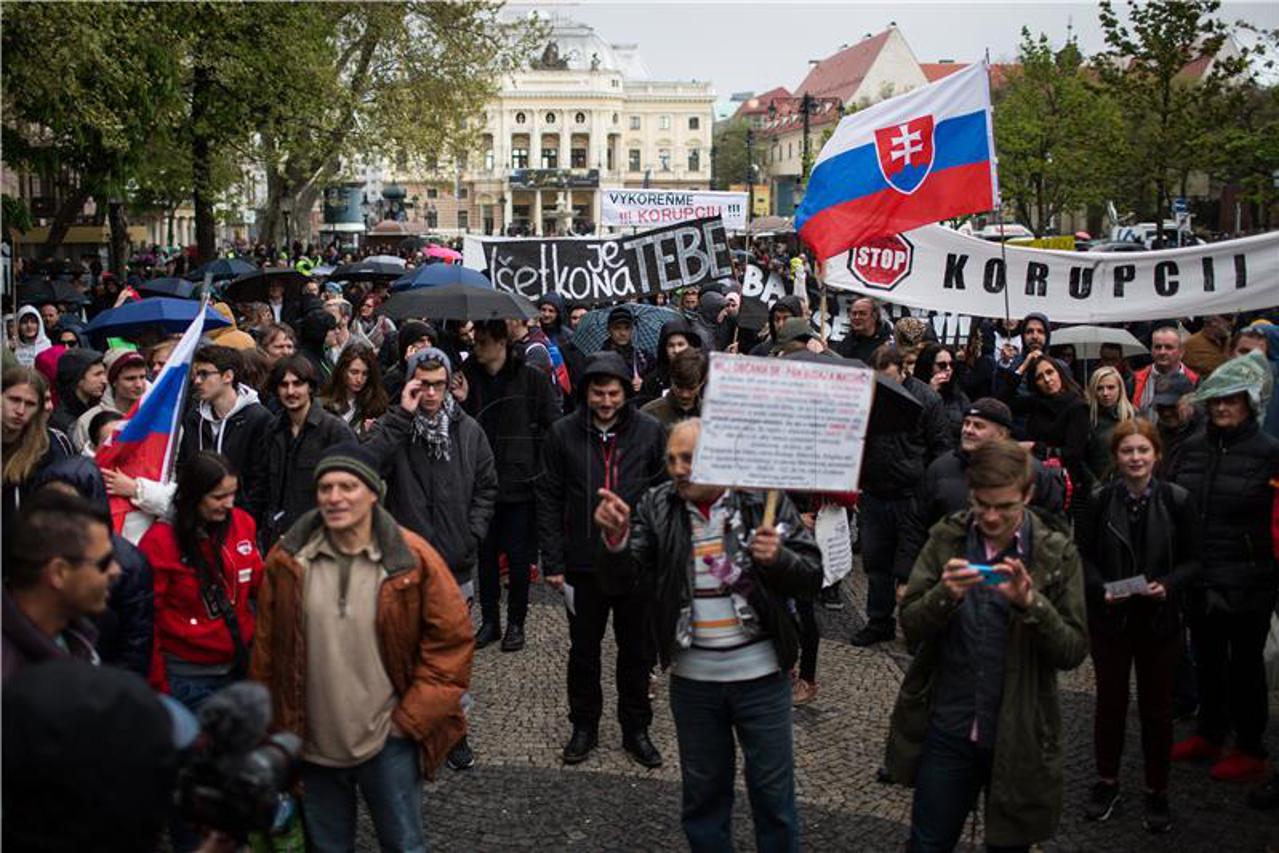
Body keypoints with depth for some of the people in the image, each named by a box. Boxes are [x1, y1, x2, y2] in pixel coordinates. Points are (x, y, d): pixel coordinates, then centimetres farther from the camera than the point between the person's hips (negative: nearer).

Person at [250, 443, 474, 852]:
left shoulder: (413, 559, -10)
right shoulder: (287, 560, -4)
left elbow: (452, 640, -6)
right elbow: (265, 648, 4)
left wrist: (413, 718, -8)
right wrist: (270, 732, 7)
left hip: (388, 741, -2)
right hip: (311, 745, 2)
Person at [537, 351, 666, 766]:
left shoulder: (650, 431, -4)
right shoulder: (564, 433, -4)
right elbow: (549, 500, -1)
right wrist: (553, 561, -5)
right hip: (584, 562, 0)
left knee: (636, 651, 12)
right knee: (583, 651, 13)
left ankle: (636, 729, 26)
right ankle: (584, 727, 28)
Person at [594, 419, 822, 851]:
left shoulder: (765, 501, -9)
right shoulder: (657, 506, -2)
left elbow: (811, 577, -8)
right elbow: (633, 575, -10)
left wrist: (778, 557, -28)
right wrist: (616, 537, -30)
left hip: (760, 672, -2)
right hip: (693, 676, 2)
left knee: (773, 792, 10)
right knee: (703, 791, 18)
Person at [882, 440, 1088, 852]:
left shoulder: (1057, 554, -6)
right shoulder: (946, 539, -2)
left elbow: (1073, 651, -9)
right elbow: (910, 627, -5)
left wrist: (1031, 602, -25)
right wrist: (944, 595, -24)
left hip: (1018, 736, -1)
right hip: (947, 729, 1)